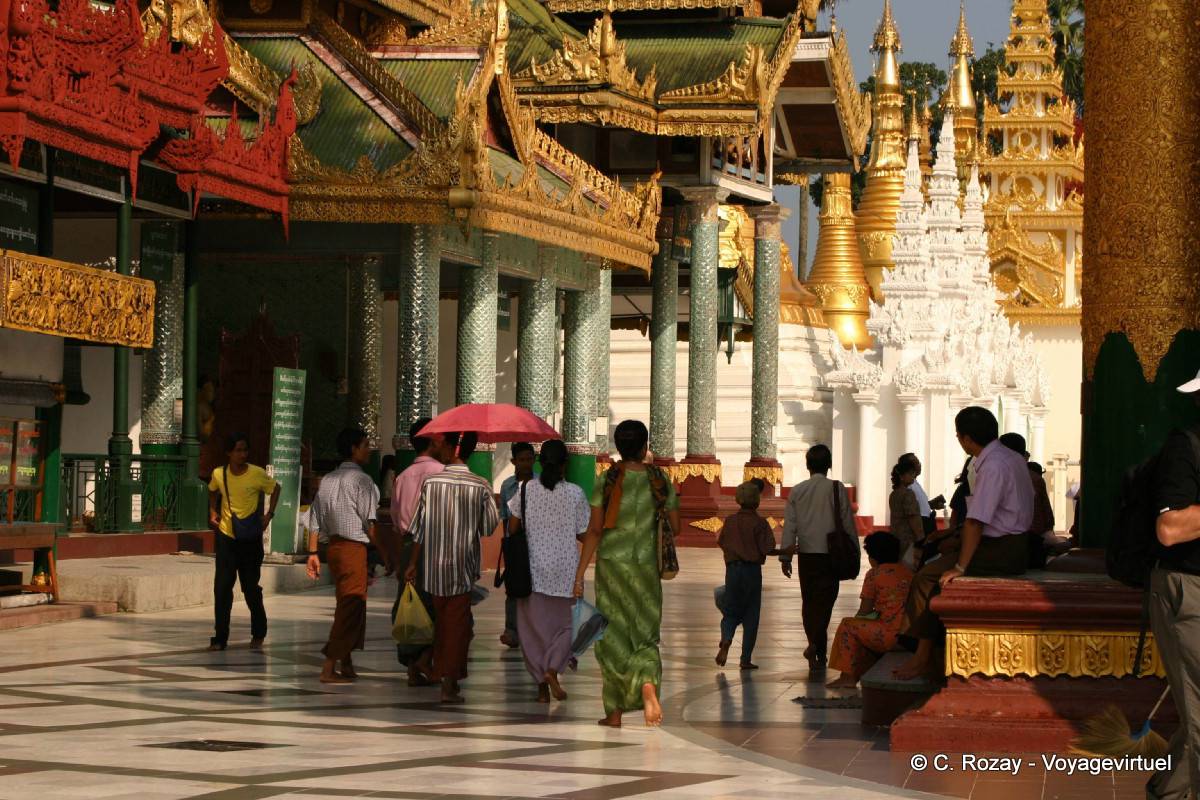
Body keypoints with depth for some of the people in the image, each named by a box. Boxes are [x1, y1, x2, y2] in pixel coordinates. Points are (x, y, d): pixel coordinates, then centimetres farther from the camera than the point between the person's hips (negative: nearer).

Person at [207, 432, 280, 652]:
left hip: (250, 538, -2)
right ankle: (220, 637, 4)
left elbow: (275, 489, 6)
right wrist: (213, 511, 5)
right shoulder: (218, 474, -5)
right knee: (222, 587, -3)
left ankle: (258, 635, 23)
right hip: (226, 537, 2)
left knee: (251, 588, 5)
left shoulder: (258, 474, -12)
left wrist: (269, 515, -3)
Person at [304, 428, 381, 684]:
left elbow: (315, 519, 12)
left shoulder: (327, 480, 14)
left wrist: (313, 552, 13)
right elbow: (370, 522, -12)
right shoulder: (361, 480, -10)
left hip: (332, 545, 8)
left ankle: (346, 664, 22)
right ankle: (329, 667, -10)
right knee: (351, 607, -5)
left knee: (346, 605, 18)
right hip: (354, 546, -8)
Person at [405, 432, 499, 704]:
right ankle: (449, 683, -2)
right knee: (457, 623, 3)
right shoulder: (481, 487, -8)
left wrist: (412, 564, 4)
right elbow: (490, 527, -2)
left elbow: (420, 528, -3)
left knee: (441, 621, 17)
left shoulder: (431, 482, -6)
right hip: (463, 567, -2)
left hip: (433, 566, 2)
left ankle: (445, 677, 24)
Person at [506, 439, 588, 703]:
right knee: (564, 624, 13)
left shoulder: (526, 489, -6)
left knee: (533, 626, 10)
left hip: (532, 569, 1)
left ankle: (542, 685, 10)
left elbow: (512, 528, -3)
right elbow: (583, 534, -5)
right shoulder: (575, 493, -9)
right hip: (565, 569, -1)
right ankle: (553, 669, -11)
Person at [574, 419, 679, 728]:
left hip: (610, 564, -1)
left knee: (613, 637, 8)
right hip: (645, 566, 1)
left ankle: (615, 712, 11)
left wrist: (579, 574, -6)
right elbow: (676, 526, 3)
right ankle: (647, 683, -24)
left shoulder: (607, 481, -6)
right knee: (645, 635, 8)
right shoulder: (659, 481, -1)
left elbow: (594, 531, -9)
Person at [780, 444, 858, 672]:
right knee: (825, 600, -2)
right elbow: (848, 523, -2)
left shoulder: (796, 491, 3)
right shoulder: (836, 488, -5)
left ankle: (817, 655, 16)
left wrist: (785, 556, 9)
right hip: (830, 553, -3)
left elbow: (789, 525, 4)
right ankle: (816, 644, -23)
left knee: (809, 601, 12)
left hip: (805, 553, 3)